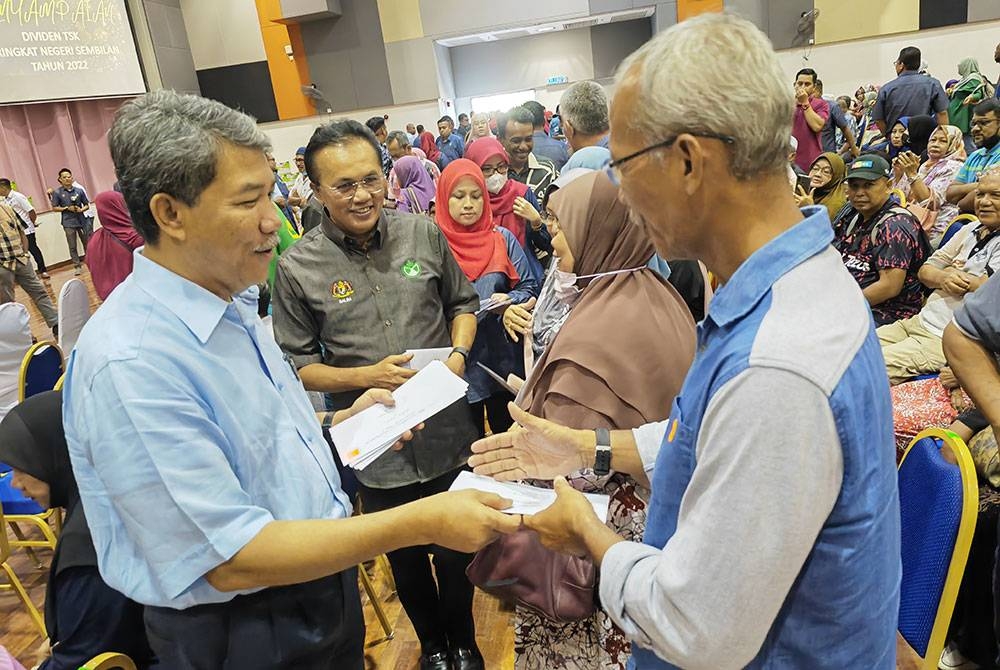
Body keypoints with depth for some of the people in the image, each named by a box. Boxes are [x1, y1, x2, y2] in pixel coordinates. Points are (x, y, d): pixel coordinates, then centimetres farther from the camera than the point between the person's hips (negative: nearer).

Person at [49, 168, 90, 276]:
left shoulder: (79, 191, 3)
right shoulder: (57, 193, 0)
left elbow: (87, 205, 9)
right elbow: (54, 208, 3)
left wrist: (81, 209, -11)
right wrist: (67, 208, -10)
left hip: (82, 221, 1)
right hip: (69, 223, -1)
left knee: (87, 243, 7)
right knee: (72, 246, 1)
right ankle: (76, 266, 8)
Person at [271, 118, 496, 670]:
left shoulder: (423, 234, -4)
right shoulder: (298, 268, -10)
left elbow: (463, 301, 10)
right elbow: (297, 365, -5)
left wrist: (459, 350, -9)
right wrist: (368, 376, -19)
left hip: (448, 433, 2)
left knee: (456, 551, 19)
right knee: (406, 559, 20)